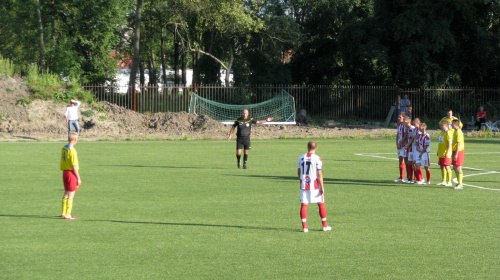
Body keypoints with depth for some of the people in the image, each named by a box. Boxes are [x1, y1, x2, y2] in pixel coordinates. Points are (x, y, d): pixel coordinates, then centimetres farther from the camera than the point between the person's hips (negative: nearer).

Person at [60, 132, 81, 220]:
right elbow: (74, 166, -19)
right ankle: (67, 215, 2)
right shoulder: (72, 151, -20)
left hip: (65, 172, 8)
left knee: (66, 193, 18)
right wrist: (78, 178, -13)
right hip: (71, 173, -8)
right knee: (71, 195, -1)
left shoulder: (64, 148, 6)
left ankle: (64, 213, 24)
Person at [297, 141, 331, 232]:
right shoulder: (317, 158, -9)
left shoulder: (301, 158, 4)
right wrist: (322, 187, -8)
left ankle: (304, 227, -4)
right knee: (321, 204, 9)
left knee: (303, 205, 3)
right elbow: (319, 174, -11)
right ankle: (325, 226, 14)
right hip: (315, 186, -3)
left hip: (304, 185, 3)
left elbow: (298, 172, 12)